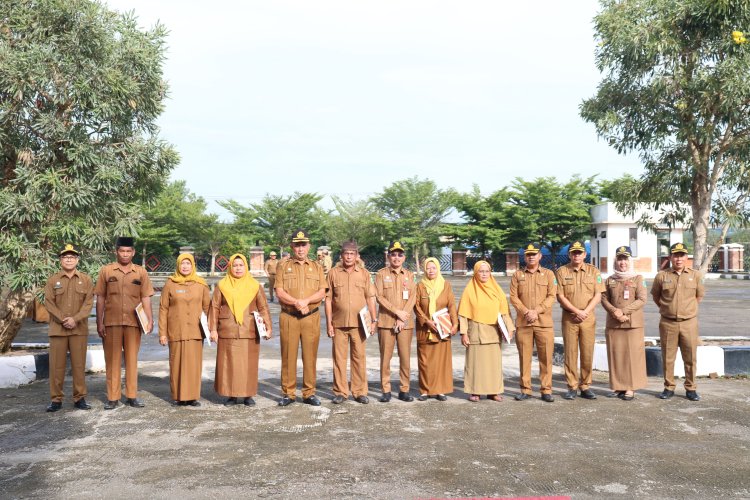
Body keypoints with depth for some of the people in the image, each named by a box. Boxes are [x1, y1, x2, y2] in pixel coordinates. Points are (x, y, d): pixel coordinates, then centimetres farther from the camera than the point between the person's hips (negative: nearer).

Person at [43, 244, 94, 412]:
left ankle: (80, 398, 12)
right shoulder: (52, 280, 6)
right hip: (57, 329, 0)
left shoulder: (86, 280, 6)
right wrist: (63, 320, -13)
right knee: (56, 365, 2)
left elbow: (89, 303, -1)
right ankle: (56, 399, 11)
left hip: (79, 329, 0)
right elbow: (48, 303, -1)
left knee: (79, 365, 3)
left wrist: (75, 319, -14)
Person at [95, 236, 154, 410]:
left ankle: (132, 395, 16)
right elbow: (100, 298, 4)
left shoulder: (141, 272, 6)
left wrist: (150, 320, -5)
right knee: (112, 360, 4)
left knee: (132, 359, 7)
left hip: (133, 322, 1)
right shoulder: (106, 271, 3)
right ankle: (112, 397, 11)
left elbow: (145, 298, 5)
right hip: (111, 322, -1)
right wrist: (99, 323, -1)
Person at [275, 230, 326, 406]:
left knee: (310, 356, 4)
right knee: (288, 356, 2)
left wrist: (306, 300, -16)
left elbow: (322, 293, 1)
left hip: (312, 318, 1)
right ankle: (288, 393, 12)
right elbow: (279, 292, -3)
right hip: (288, 317, -1)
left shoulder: (317, 267, 11)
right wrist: (296, 303, -17)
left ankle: (309, 393, 13)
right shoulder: (283, 266, 6)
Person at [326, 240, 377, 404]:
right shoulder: (334, 273, 2)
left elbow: (370, 298, 8)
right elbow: (328, 299, 3)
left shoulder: (364, 274, 6)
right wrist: (329, 323, -1)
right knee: (339, 358, 4)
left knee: (359, 357, 5)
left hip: (359, 323, 1)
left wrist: (374, 320, 2)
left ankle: (360, 392, 14)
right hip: (339, 323, 0)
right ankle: (340, 392, 14)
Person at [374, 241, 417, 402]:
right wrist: (397, 311, -12)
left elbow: (412, 298, 4)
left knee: (405, 357, 3)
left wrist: (402, 318, -9)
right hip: (386, 321, -2)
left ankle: (404, 390, 12)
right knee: (385, 357, 0)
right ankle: (386, 390, 8)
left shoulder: (410, 275, 11)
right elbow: (379, 297, -4)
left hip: (406, 322, 2)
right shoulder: (381, 274, 4)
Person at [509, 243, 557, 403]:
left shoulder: (549, 274, 7)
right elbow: (513, 297, 3)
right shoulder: (517, 275, 10)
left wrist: (536, 311, -12)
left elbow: (552, 296, -1)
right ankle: (525, 390, 13)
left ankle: (546, 390, 10)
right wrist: (526, 312, -11)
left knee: (546, 357, 0)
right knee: (524, 357, 4)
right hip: (523, 323, 1)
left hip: (544, 322, -1)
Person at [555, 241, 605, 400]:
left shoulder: (593, 271, 6)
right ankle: (572, 387, 10)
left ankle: (586, 386, 14)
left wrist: (585, 311, -12)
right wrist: (576, 311, -12)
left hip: (588, 318, 1)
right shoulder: (562, 272, 3)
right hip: (569, 318, -1)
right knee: (570, 353, 2)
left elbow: (598, 295, 0)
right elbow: (560, 296, -3)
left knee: (588, 354, 4)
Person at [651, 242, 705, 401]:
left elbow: (699, 295, 14)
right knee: (668, 357, 5)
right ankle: (669, 388, 17)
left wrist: (689, 309, 12)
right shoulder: (662, 276, -1)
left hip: (689, 323, 1)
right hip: (668, 323, 0)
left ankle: (690, 389, 18)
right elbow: (655, 296, 12)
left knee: (690, 358, 5)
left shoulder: (695, 275, 2)